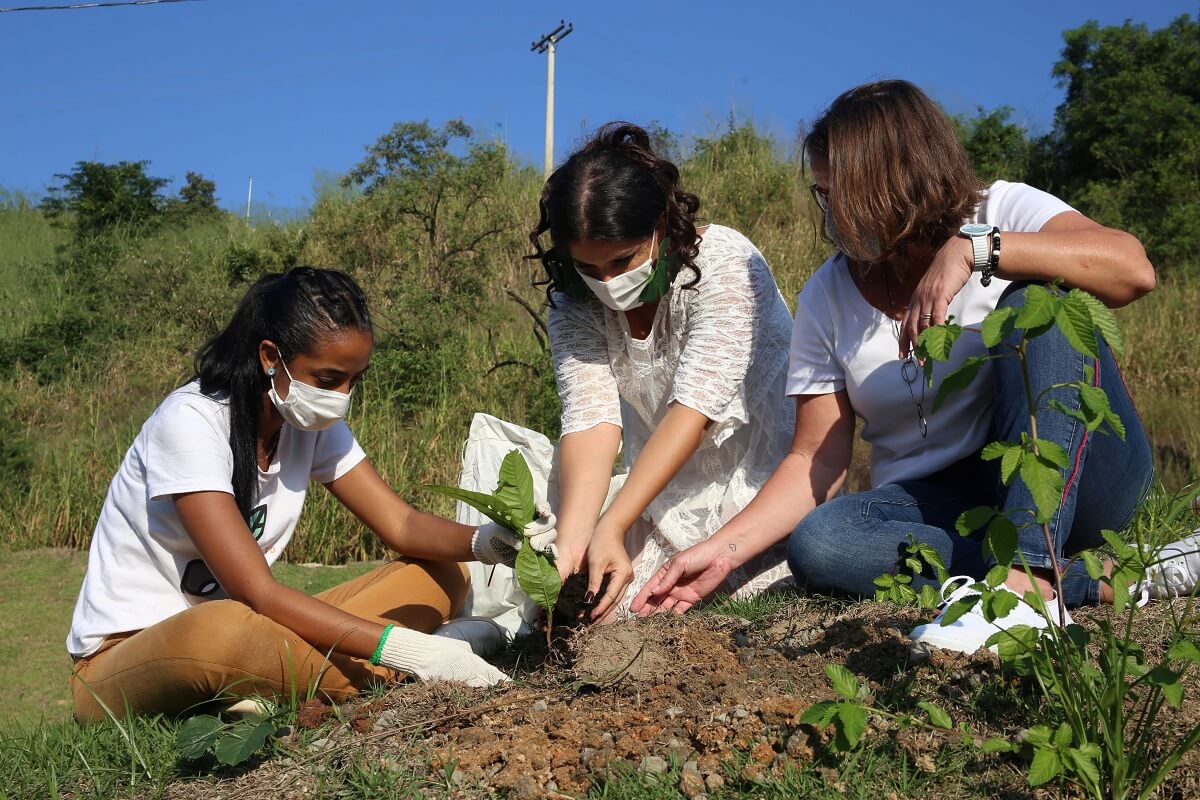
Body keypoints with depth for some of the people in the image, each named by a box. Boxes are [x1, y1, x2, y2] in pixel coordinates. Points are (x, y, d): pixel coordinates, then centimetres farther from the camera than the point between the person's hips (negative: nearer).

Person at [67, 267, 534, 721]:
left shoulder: (311, 421, 0)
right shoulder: (190, 422, -23)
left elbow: (402, 526, -2)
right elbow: (256, 593, -30)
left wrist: (488, 541, -24)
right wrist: (403, 648, -36)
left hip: (230, 634, 7)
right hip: (121, 658, -7)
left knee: (438, 577, -4)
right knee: (218, 633, -44)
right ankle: (383, 679, -20)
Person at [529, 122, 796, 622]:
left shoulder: (725, 261, -22)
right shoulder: (574, 306, -8)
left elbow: (694, 407, -29)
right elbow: (590, 420, -20)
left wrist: (610, 528, -37)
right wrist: (572, 542, -38)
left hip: (762, 472, -3)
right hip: (663, 491, 4)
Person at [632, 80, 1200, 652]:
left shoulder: (1003, 212, -6)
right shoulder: (826, 300, 3)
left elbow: (1133, 269, -26)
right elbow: (817, 461, -1)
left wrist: (969, 250, -33)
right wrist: (723, 551, -13)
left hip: (1079, 476, -3)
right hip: (936, 505, 3)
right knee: (815, 544, -28)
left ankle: (1027, 577, -38)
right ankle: (1110, 578, -24)